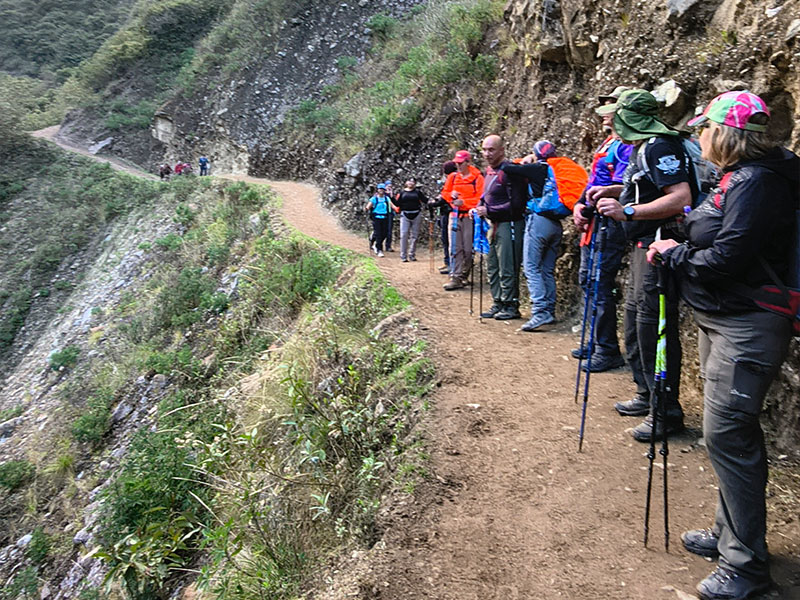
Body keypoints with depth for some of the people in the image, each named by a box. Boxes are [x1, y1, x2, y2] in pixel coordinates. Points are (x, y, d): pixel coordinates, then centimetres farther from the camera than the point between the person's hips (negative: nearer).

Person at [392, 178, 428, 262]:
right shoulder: (402, 192, 9)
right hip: (405, 215, -1)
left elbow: (425, 201, 5)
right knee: (404, 235, -6)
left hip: (416, 216, 1)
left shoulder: (418, 192, 8)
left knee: (414, 235, 5)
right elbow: (397, 204, 7)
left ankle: (412, 255, 14)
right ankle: (403, 256, 0)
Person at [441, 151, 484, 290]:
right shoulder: (452, 177, 10)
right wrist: (451, 195, -4)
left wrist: (464, 202, -18)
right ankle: (456, 277, -4)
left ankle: (465, 275, 15)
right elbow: (444, 193, 18)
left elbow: (480, 198, -10)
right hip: (455, 215, 4)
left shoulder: (478, 178, -4)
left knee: (468, 248, 1)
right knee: (455, 248, -3)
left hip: (470, 216, -3)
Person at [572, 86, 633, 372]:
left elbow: (618, 188, -20)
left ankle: (608, 351, 3)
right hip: (592, 223, 11)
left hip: (609, 226, -10)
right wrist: (579, 206, 4)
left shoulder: (626, 146, -12)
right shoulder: (606, 143, 19)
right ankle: (596, 341, 28)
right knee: (587, 280, 16)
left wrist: (589, 210, -17)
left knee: (600, 285, -8)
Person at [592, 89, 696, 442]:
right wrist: (613, 191, 16)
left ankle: (667, 413, 5)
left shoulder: (659, 147, -16)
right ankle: (647, 395, 31)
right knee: (635, 323, 18)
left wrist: (628, 211, -30)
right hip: (643, 246, 11)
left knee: (653, 327, -6)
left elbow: (681, 198, -27)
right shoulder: (642, 147, 15)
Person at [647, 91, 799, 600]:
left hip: (746, 329, -11)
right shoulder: (741, 178, 13)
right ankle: (730, 534, 34)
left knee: (726, 435, -6)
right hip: (723, 322, 11)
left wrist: (674, 254, -10)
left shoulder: (756, 183, -18)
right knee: (732, 433, 18)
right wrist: (676, 248, 3)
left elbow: (726, 259, -24)